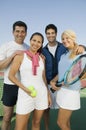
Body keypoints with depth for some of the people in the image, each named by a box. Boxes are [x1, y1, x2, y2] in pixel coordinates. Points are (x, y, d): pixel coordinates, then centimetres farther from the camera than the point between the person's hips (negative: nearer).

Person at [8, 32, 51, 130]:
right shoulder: (20, 56, -4)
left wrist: (48, 94, 12)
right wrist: (25, 89, -16)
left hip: (41, 93, 4)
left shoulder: (42, 58, 8)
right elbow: (11, 76, -5)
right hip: (25, 94, -4)